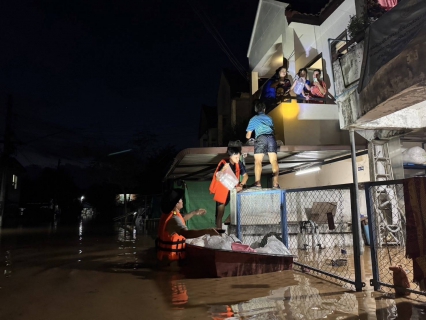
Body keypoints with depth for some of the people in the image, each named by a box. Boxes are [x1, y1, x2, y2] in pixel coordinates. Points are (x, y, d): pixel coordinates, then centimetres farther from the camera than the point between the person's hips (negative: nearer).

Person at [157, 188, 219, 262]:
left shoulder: (168, 214, 6)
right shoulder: (174, 218, -26)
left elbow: (181, 220, 27)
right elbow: (187, 233, -42)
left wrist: (194, 213, 28)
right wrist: (207, 231, -46)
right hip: (170, 254, -9)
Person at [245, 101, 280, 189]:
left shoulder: (253, 119, 21)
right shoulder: (269, 118, 30)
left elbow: (248, 136, 21)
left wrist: (248, 136, 44)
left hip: (261, 138, -3)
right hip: (271, 138, 3)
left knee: (258, 161, -5)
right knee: (274, 161, 1)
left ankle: (258, 183, -18)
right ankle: (275, 183, -10)